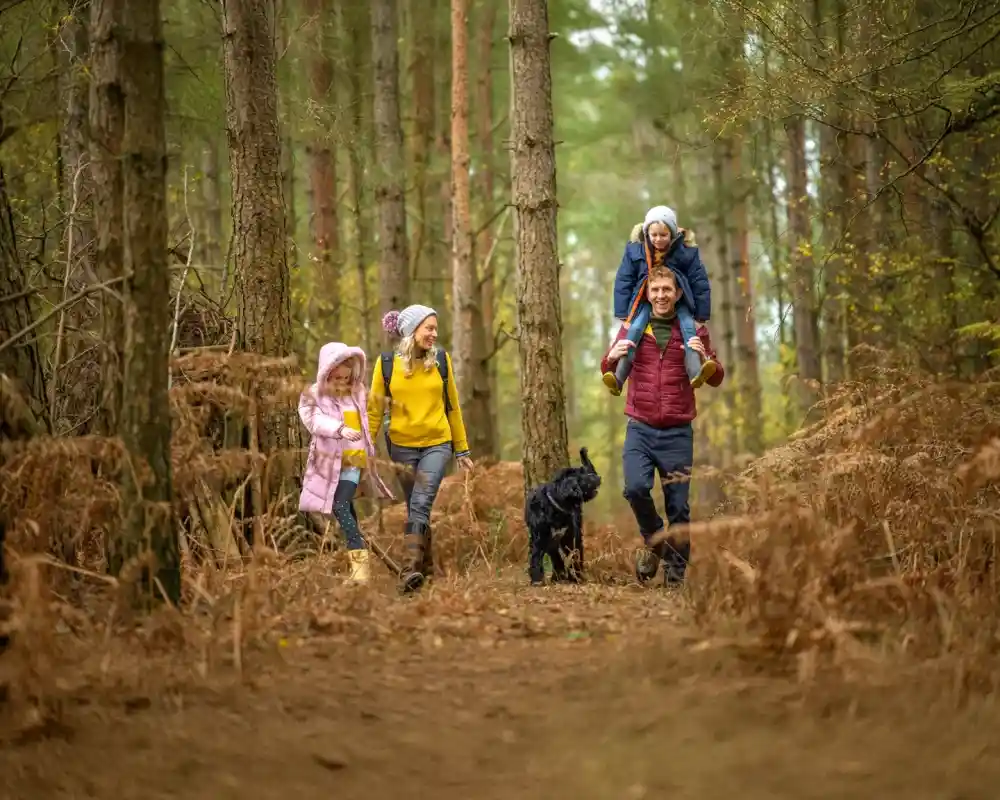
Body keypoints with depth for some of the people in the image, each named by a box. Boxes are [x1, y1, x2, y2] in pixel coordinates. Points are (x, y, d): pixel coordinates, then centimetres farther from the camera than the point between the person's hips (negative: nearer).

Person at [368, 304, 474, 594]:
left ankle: (411, 568, -25)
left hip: (437, 445, -1)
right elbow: (374, 410, 2)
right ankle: (427, 567, 23)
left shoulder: (441, 360, 0)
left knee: (420, 504, -18)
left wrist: (462, 449, 12)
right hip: (402, 447, 1)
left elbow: (452, 406, 9)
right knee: (416, 508, 9)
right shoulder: (386, 364, -3)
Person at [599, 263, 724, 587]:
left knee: (678, 506, 1)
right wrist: (613, 357, -13)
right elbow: (607, 372, 11)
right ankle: (654, 541, 7)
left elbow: (716, 379, 5)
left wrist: (704, 358, -17)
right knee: (636, 488, -21)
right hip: (640, 429, 0)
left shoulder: (693, 330, 5)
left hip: (677, 432, 0)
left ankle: (675, 573, 16)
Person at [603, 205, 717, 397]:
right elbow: (623, 282, -2)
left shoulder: (686, 251, -10)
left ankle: (695, 372, -43)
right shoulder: (635, 249, -7)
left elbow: (700, 283, -3)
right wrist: (623, 315, -5)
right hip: (645, 301, 0)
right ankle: (618, 378, -33)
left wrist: (701, 316, -5)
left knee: (688, 326, -26)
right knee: (636, 328, -25)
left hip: (678, 302, 0)